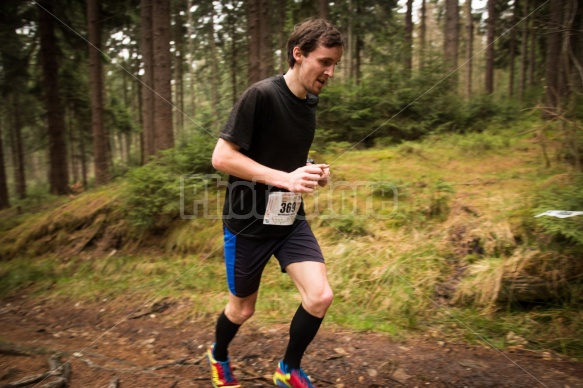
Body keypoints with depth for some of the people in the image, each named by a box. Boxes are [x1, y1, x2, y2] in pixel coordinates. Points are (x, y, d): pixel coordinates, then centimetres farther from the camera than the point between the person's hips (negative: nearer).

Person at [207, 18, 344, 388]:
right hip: (248, 222, -6)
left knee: (320, 296, -7)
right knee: (243, 309, 12)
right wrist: (284, 178, -28)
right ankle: (219, 357, 47)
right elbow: (221, 156, -21)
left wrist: (313, 172, -3)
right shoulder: (260, 95, -19)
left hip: (291, 219, 6)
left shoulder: (311, 102, 4)